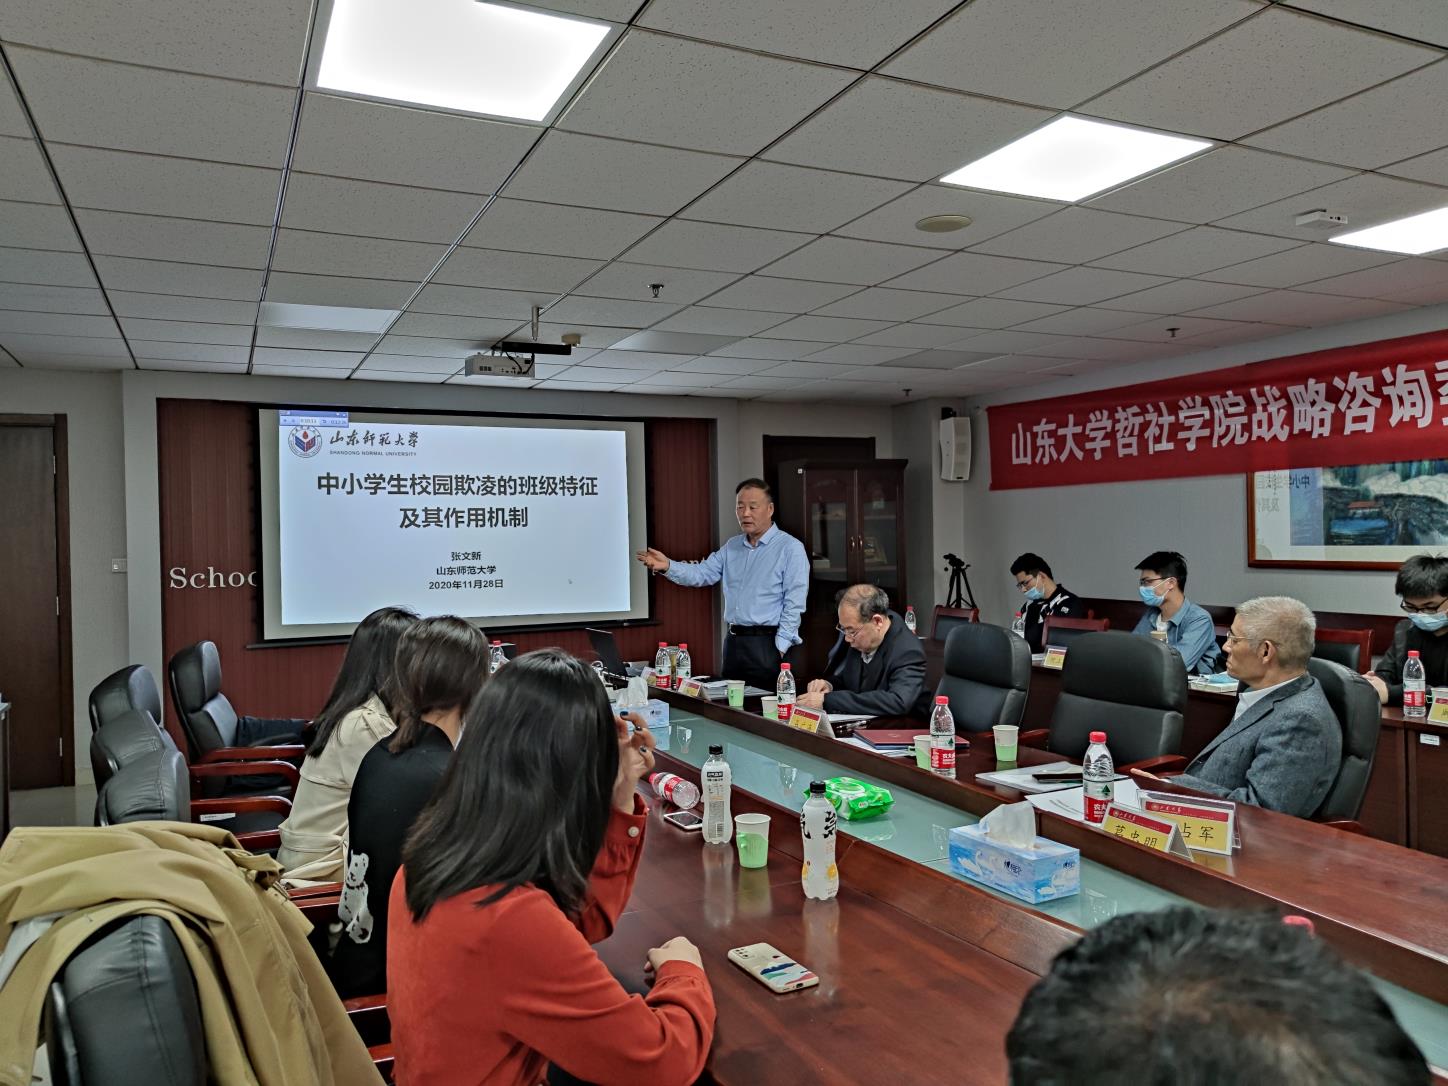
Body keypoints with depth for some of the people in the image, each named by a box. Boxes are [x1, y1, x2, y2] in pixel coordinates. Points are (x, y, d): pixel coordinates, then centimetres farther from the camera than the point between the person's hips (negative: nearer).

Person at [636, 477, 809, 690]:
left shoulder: (791, 548, -7)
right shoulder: (732, 547, 14)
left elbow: (794, 604, -12)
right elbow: (702, 573, 7)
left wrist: (780, 648, -16)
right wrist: (668, 566, -10)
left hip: (768, 644, -6)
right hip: (734, 642, 6)